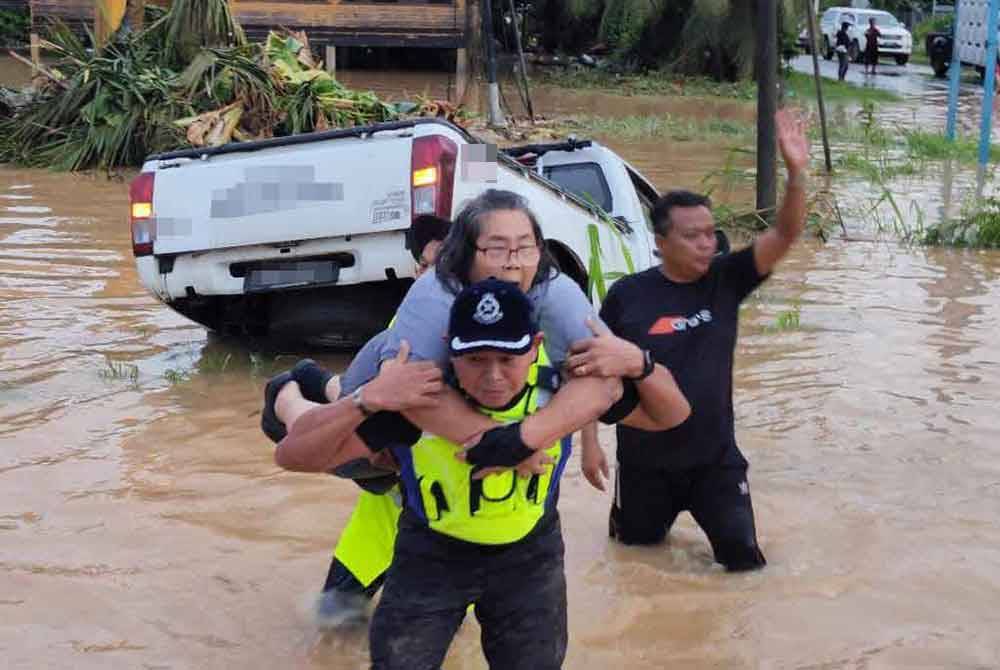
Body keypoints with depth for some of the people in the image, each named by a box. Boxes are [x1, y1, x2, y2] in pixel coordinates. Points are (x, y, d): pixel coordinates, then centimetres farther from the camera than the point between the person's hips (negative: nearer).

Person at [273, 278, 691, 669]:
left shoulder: (560, 386, -23)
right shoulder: (416, 403, -30)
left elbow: (671, 416, -10)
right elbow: (293, 456, -32)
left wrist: (636, 364, -32)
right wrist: (368, 401, -48)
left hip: (529, 556, 2)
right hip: (431, 555, -2)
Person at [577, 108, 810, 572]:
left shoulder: (725, 280, -8)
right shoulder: (627, 295, -11)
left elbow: (785, 235, -18)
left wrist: (796, 172, -33)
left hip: (715, 457, 1)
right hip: (644, 459, -1)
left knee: (744, 557, 1)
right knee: (638, 542, 20)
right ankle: (630, 509, 53)